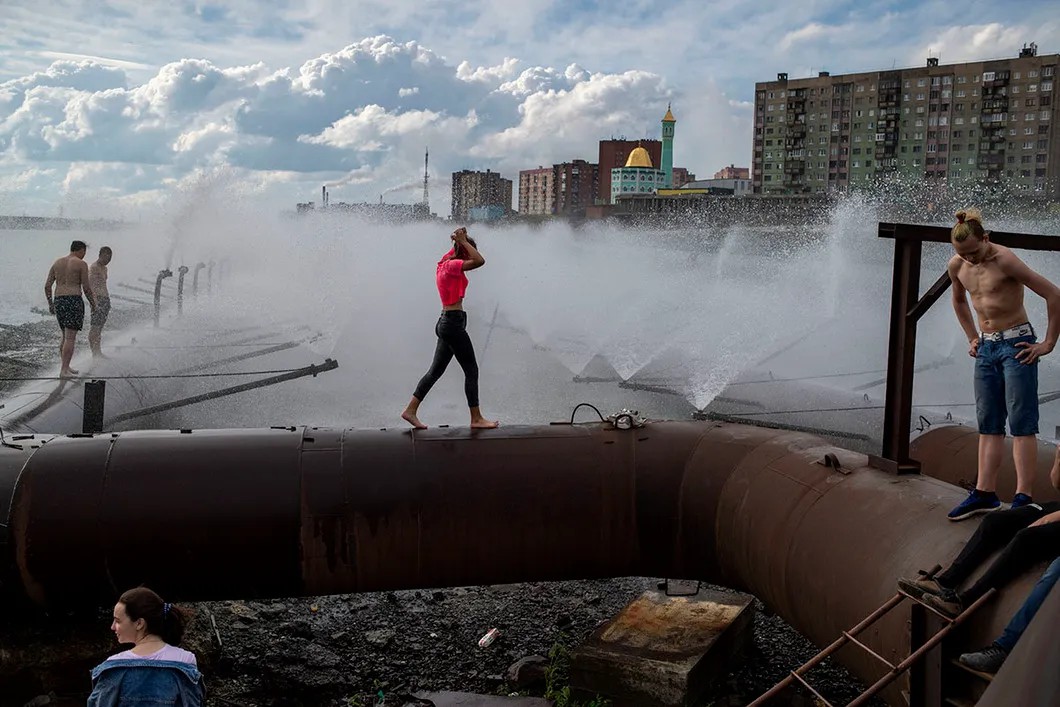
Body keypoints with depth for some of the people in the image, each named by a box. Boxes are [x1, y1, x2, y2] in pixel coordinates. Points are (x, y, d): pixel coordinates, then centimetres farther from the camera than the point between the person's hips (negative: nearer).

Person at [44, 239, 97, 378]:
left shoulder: (57, 262, 13)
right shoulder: (81, 264, -4)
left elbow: (47, 286, 11)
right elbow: (86, 288, -7)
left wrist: (50, 304, 20)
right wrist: (93, 303, 7)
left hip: (59, 301, 7)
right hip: (74, 301, -7)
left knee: (66, 337, 18)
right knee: (70, 338, -7)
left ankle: (66, 367, 23)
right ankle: (64, 371, -10)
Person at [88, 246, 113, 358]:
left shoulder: (104, 269, 21)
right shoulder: (93, 267, -7)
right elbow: (90, 284, -15)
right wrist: (94, 300, -23)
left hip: (105, 298, 9)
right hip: (97, 298, -9)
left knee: (100, 327, 8)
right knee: (95, 327, -11)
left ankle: (98, 352, 9)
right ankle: (95, 352, -15)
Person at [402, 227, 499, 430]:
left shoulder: (446, 263, 14)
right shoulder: (452, 265, -13)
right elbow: (480, 261, -25)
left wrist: (461, 241, 15)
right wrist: (463, 241, -14)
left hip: (446, 322, 10)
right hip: (454, 322, -10)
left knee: (436, 370, 12)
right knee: (471, 370, -2)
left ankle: (411, 410, 12)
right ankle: (476, 418, 2)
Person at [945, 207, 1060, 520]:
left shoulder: (1004, 260, -17)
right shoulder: (956, 266, 3)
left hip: (1017, 345, -7)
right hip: (986, 348, 7)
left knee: (1021, 424, -6)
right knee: (988, 424, 8)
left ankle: (1023, 498, -5)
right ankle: (985, 493, 13)